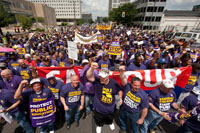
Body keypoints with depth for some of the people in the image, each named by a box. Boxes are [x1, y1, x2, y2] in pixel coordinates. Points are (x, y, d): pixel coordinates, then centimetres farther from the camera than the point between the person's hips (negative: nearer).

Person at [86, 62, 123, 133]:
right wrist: (92, 68, -60)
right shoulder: (97, 81, -25)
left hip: (110, 108, 2)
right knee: (99, 120, 27)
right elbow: (89, 76, -43)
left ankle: (110, 123, 69)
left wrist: (120, 98, -10)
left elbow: (119, 90, 0)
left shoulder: (114, 82, -18)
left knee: (110, 118, 33)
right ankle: (99, 125, 63)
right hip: (99, 108, -1)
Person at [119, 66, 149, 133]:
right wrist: (122, 72, -64)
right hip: (123, 110, 2)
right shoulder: (127, 86, -26)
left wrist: (142, 119, -7)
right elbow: (123, 79, -45)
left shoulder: (143, 95, -25)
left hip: (134, 114, -2)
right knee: (122, 121, 31)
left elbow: (145, 109, -14)